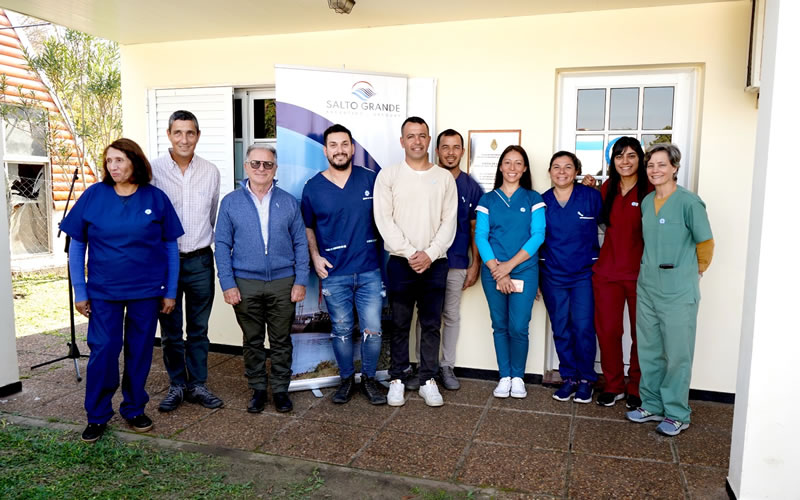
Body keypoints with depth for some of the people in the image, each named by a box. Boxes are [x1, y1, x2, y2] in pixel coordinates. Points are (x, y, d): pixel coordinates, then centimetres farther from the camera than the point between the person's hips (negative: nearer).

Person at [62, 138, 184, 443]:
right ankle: (97, 416, 19)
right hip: (103, 291, 0)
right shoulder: (93, 195, -2)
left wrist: (170, 291, 0)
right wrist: (80, 292, 0)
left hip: (147, 291, 1)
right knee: (103, 350, 0)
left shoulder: (156, 198, -2)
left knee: (140, 351, 10)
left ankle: (134, 409, 28)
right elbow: (76, 246, 3)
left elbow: (171, 246, 2)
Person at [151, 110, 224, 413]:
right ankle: (177, 386, 24)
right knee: (171, 329, 9)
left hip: (200, 260, 2)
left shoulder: (211, 172, 3)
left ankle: (197, 385, 23)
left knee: (199, 329, 10)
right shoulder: (153, 170, -5)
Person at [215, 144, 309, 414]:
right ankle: (258, 389, 26)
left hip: (283, 283, 0)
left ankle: (280, 389, 23)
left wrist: (301, 280, -2)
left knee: (281, 341, 9)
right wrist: (227, 284, -5)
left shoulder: (288, 202, 5)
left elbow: (300, 243, 5)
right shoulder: (230, 202, 3)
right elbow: (222, 245, 2)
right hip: (246, 284, 0)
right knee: (252, 341, 11)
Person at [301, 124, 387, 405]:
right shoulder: (313, 187, 1)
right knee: (342, 331, 11)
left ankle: (369, 379, 23)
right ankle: (346, 379, 30)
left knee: (372, 330, 2)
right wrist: (315, 257, 0)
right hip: (334, 274, 0)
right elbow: (307, 226, 12)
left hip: (369, 271, 0)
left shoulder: (370, 179, 0)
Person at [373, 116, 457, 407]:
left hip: (435, 263, 2)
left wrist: (429, 254, -11)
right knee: (400, 325, 7)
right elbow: (384, 220, -6)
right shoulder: (388, 176, 1)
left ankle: (428, 380, 19)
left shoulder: (444, 178, 7)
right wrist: (410, 253, -13)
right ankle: (397, 379, 20)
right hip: (400, 262, -1)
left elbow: (449, 221, 1)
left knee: (431, 325, 8)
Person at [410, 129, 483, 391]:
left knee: (451, 316, 10)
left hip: (457, 264, 1)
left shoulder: (471, 187, 3)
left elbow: (475, 229, 5)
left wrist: (475, 265, 2)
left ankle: (447, 367, 24)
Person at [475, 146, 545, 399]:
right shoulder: (488, 199, 7)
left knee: (518, 328, -3)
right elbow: (480, 236, -1)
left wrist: (510, 265, -13)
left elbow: (538, 235, -5)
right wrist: (496, 269, -13)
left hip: (524, 271, -1)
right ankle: (504, 377, 22)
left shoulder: (533, 199, 5)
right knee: (500, 326, 8)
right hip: (493, 272, 1)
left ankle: (518, 377, 18)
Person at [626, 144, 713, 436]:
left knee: (677, 354, 4)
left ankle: (677, 414, 18)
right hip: (647, 287, 6)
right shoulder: (646, 201, 7)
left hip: (678, 291, -6)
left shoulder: (689, 202, -12)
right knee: (649, 351, 13)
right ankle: (652, 405, 28)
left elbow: (705, 243, -3)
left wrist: (697, 270, 9)